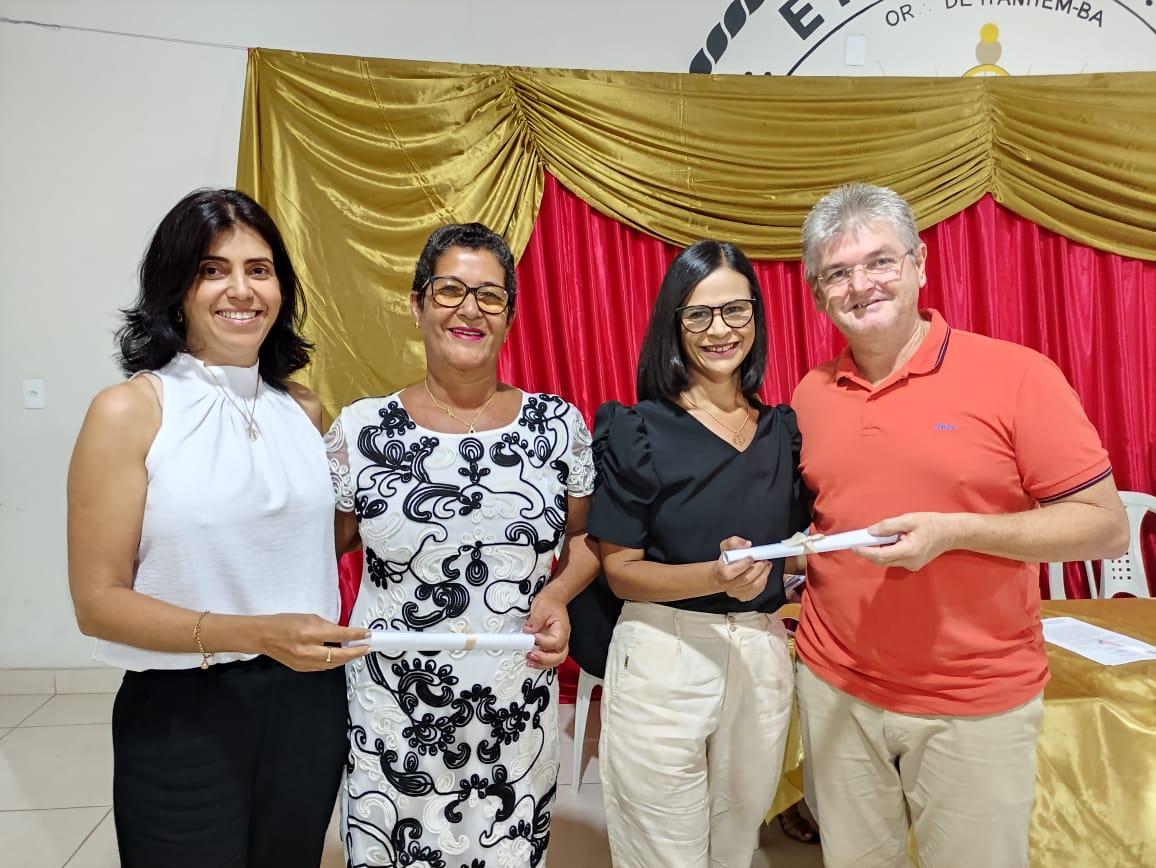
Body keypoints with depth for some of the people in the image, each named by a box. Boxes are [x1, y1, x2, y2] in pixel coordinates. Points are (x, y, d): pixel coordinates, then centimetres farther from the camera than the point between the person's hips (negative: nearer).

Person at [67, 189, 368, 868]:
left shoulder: (303, 409, 3)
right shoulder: (129, 411, -10)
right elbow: (98, 601, -12)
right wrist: (254, 634, -22)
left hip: (309, 702, 5)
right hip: (182, 716, -4)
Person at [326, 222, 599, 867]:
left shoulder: (559, 424, -2)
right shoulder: (360, 429, -5)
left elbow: (585, 536, 10)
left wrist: (557, 594, -9)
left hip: (519, 715, 1)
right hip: (392, 719, -1)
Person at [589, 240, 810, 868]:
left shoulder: (783, 429, 6)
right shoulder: (639, 431, -8)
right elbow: (620, 570, -10)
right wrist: (716, 576, -24)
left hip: (763, 657, 5)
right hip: (664, 657, -4)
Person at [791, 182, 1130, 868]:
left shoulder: (1016, 375, -11)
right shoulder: (812, 395, 2)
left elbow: (1106, 527, -10)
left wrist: (955, 531, -22)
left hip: (978, 706, -3)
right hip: (836, 689, 4)